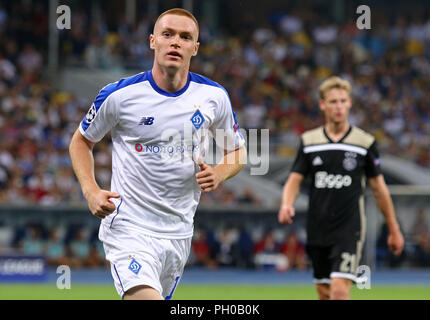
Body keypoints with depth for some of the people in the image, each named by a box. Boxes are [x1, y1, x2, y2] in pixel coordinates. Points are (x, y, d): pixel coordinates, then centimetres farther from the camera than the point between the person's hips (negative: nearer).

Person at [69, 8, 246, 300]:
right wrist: (91, 191, -9)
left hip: (179, 231, 5)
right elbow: (81, 141, 8)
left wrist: (219, 173, -8)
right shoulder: (119, 95, -8)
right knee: (144, 295, -27)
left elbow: (237, 151, 15)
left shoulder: (214, 96, 1)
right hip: (129, 229, -4)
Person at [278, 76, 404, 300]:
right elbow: (294, 180, 6)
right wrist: (287, 204, -17)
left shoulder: (365, 143, 0)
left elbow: (379, 189, 7)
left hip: (349, 230, -3)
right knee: (324, 294, 9)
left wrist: (394, 230, 10)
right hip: (317, 230, 3)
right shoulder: (308, 141, 6)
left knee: (339, 290, -18)